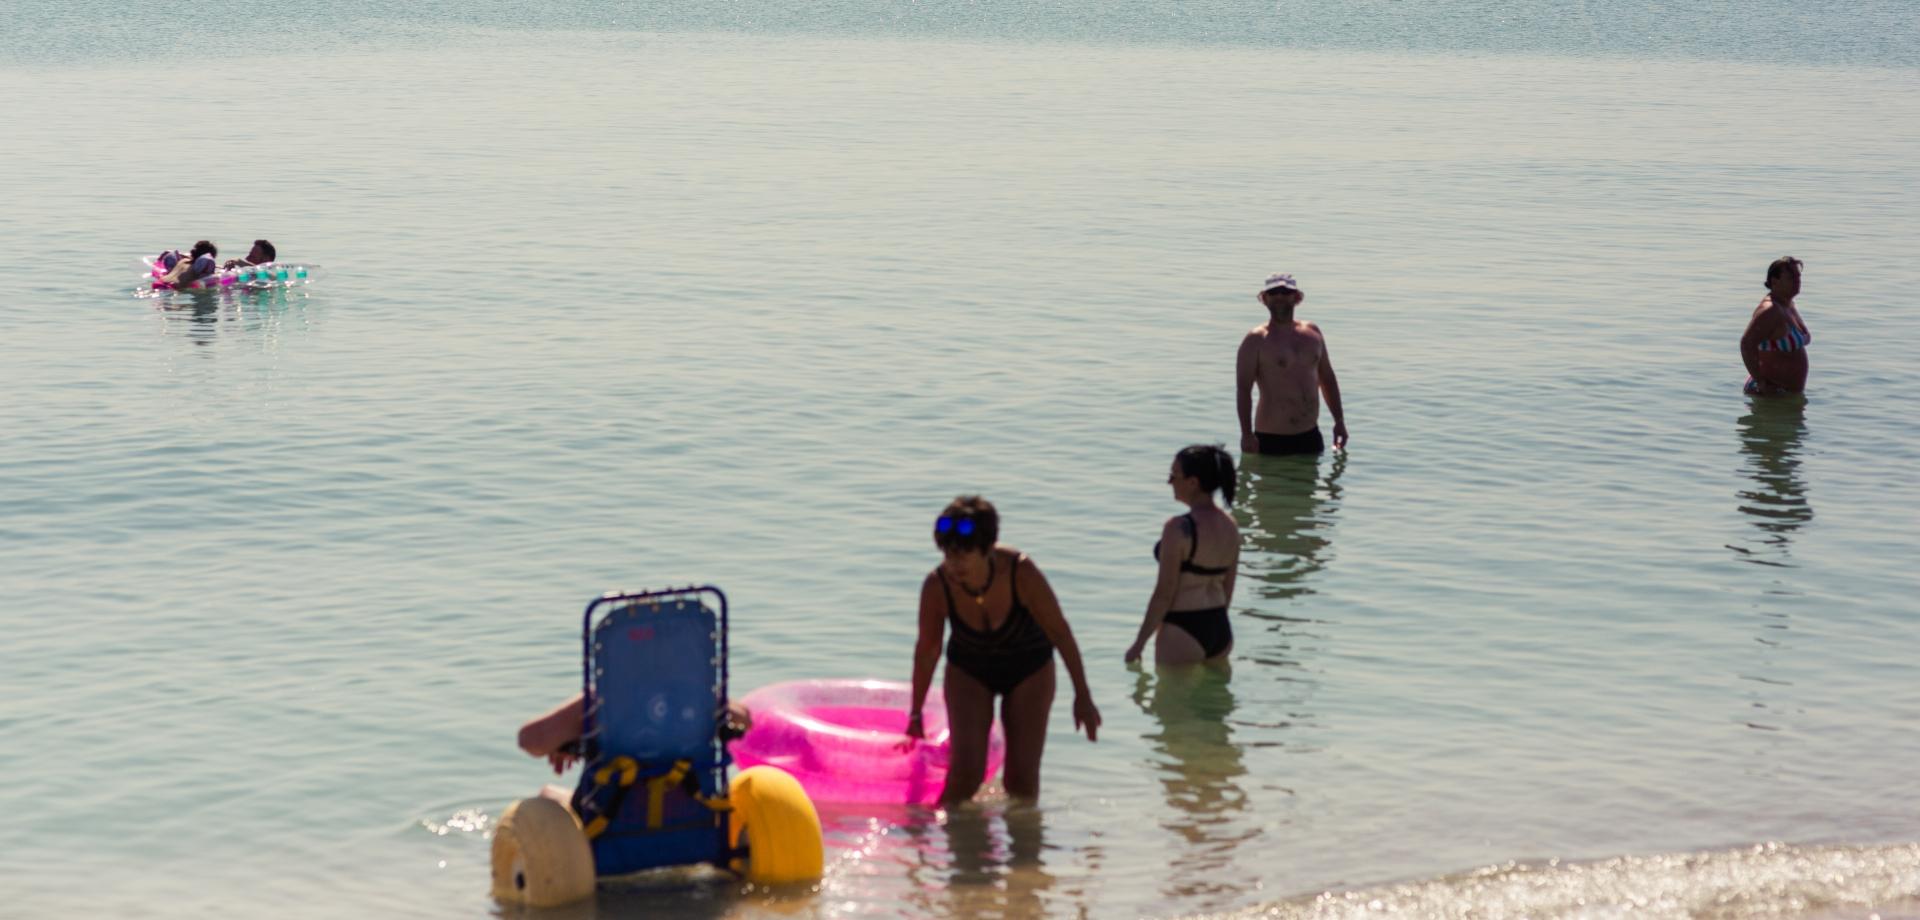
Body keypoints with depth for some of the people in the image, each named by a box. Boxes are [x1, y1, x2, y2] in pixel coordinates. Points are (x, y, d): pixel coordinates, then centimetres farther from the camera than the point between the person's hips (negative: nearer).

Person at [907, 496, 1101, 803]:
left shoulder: (1021, 573, -32)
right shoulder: (937, 586, -27)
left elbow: (1060, 632, -16)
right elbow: (927, 650, -9)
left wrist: (1082, 696, -10)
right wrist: (915, 714, 2)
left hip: (1028, 671, 0)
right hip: (969, 671, 0)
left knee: (1022, 775, -3)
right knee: (966, 769, -16)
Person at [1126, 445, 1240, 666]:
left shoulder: (1179, 528, -19)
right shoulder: (1230, 524, 5)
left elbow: (1164, 594, -17)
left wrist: (1139, 643, -9)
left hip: (1183, 633, -8)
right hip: (1221, 631, 8)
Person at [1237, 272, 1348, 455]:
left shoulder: (1312, 333, 11)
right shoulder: (1256, 340, -6)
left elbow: (1327, 379, 20)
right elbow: (1243, 389, -12)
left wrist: (1339, 421, 16)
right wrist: (1247, 434, -21)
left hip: (1310, 435, 5)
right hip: (1271, 440, -5)